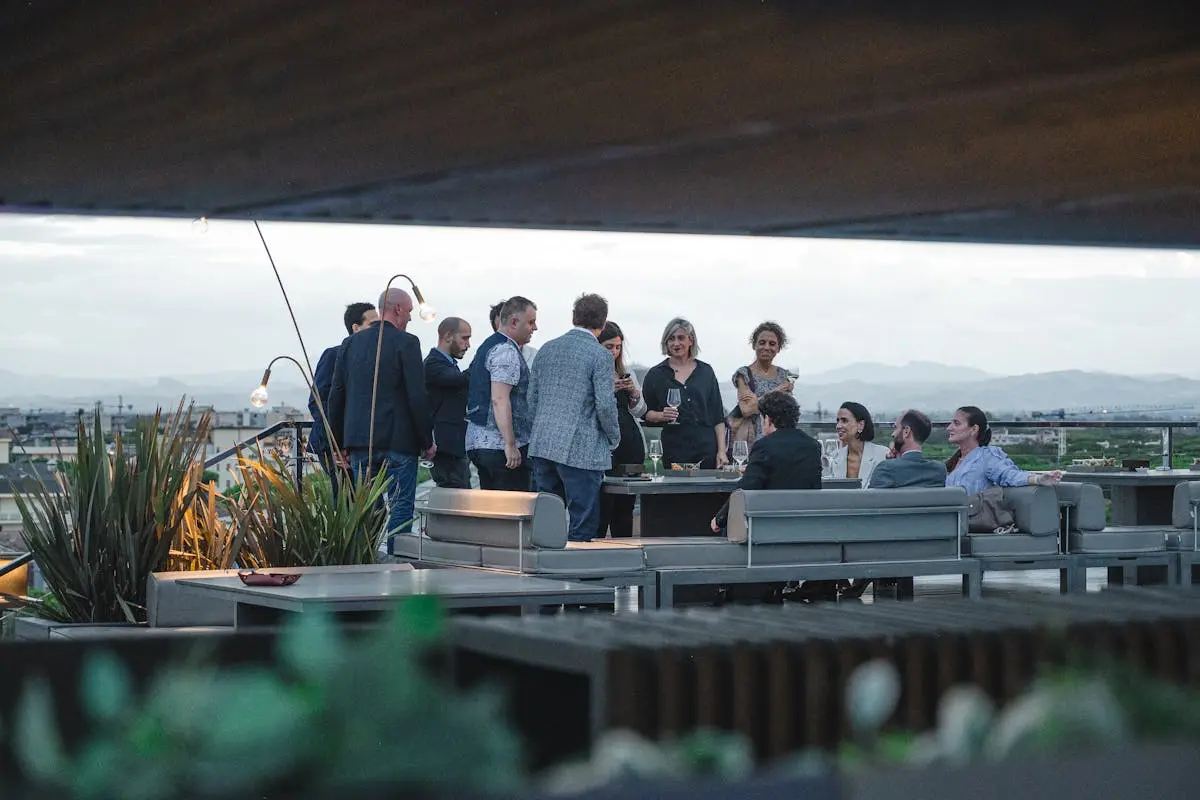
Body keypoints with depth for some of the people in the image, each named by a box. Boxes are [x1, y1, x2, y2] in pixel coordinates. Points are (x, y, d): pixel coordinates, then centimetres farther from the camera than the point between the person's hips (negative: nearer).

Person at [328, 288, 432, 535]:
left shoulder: (351, 343, 10)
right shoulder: (406, 343, -7)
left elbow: (336, 395, 11)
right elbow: (418, 397, -12)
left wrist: (338, 442, 17)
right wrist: (427, 441, -3)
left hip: (359, 441, 5)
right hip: (398, 440, -5)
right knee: (401, 507, -1)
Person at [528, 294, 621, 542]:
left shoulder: (547, 349, 11)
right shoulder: (599, 355, -8)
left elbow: (532, 397, 15)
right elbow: (605, 404, -13)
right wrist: (613, 439, 3)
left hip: (542, 446, 6)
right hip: (581, 449, -6)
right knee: (583, 526, -2)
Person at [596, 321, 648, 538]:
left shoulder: (627, 374, 16)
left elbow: (640, 412, 15)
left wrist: (634, 393, -3)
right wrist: (607, 390, -15)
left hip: (630, 445, 5)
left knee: (625, 506, 6)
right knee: (602, 505, -8)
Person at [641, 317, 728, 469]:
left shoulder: (705, 371, 11)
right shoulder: (656, 374, 7)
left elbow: (718, 417, 10)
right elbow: (646, 414, 9)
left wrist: (722, 451, 2)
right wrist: (662, 415, -12)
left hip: (707, 448, 1)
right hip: (673, 450, -1)